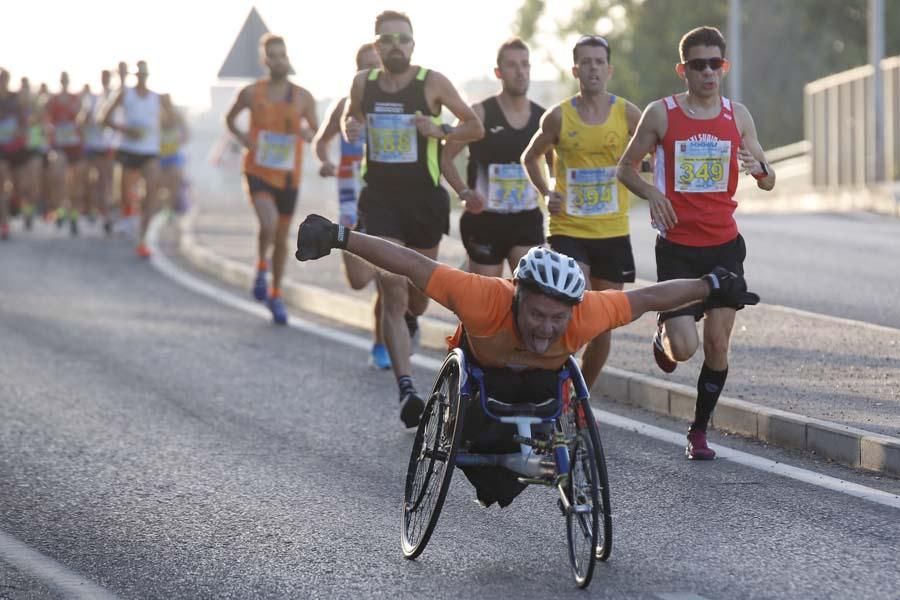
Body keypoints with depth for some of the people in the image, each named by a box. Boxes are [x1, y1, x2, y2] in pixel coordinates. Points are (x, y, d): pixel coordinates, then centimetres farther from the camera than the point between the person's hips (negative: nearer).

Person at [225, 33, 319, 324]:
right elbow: (230, 118, 15)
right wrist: (241, 136, -5)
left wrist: (308, 133, -14)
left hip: (288, 177, 2)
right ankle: (262, 267, 2)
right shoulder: (251, 93, -1)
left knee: (282, 238, 11)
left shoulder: (303, 97, 1)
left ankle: (276, 295, 28)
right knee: (269, 224, -27)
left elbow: (317, 131, 10)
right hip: (259, 172, -2)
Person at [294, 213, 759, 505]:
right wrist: (338, 238, -38)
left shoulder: (586, 316, -39)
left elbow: (649, 298, -24)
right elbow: (411, 264, -39)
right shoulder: (485, 299, -45)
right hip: (483, 368, -1)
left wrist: (713, 286, -11)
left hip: (545, 377, 2)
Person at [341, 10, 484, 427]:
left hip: (425, 200, 0)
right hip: (381, 199, 0)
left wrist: (441, 130, -18)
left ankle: (408, 321, 52)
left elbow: (475, 127, 0)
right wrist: (349, 128, -2)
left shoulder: (432, 83, -6)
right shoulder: (363, 83, 2)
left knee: (417, 300, 13)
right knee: (393, 296, -13)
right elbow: (349, 116, 21)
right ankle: (406, 389, -16)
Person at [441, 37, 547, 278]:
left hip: (527, 221, 2)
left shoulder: (543, 118, 5)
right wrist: (464, 192, -16)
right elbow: (445, 157, -2)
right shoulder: (480, 114, -5)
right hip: (485, 220, -2)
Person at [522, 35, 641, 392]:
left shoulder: (627, 114, -1)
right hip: (568, 231, -2)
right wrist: (547, 194, 1)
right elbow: (530, 157, 14)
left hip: (613, 232, 2)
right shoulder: (558, 117, -2)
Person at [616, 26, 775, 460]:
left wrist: (758, 169, -15)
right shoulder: (661, 114, -3)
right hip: (677, 248, -2)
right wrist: (650, 192, -14)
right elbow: (626, 167, 7)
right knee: (684, 348, -12)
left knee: (717, 343, 0)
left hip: (724, 246, 2)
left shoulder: (738, 116, 5)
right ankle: (664, 334, 25)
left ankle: (699, 432, 16)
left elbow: (768, 182, 9)